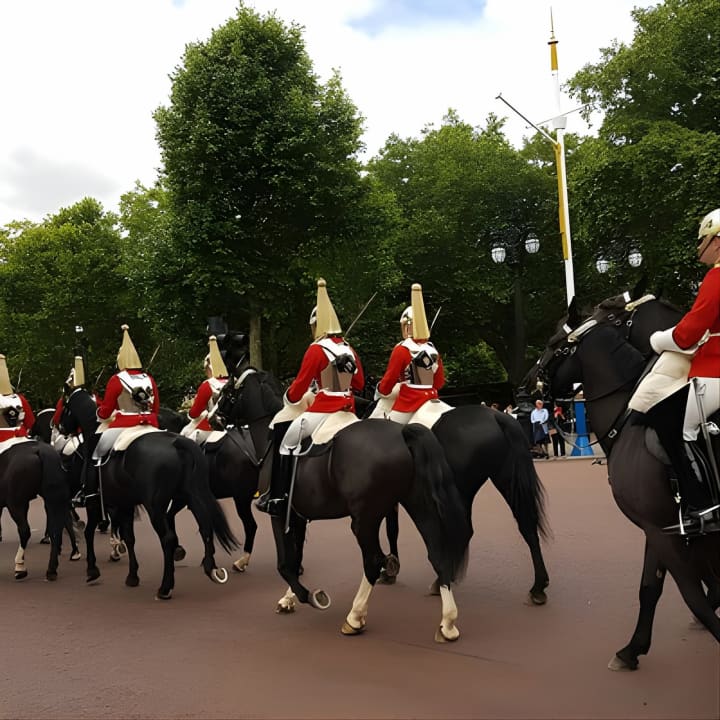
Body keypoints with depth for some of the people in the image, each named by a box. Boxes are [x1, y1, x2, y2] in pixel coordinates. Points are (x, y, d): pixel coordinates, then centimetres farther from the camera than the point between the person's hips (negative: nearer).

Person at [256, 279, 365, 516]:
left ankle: (278, 498, 0)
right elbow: (359, 384, 20)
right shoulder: (349, 350, 10)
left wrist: (288, 399, 9)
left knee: (286, 441, 3)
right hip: (348, 410, 7)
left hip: (324, 410, -7)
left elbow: (299, 388, -10)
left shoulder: (316, 350, -10)